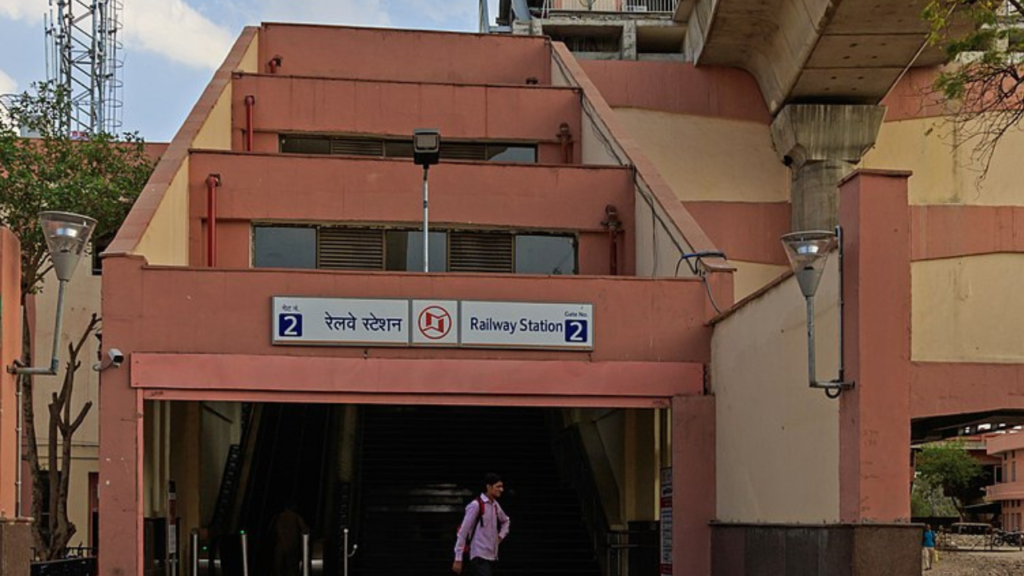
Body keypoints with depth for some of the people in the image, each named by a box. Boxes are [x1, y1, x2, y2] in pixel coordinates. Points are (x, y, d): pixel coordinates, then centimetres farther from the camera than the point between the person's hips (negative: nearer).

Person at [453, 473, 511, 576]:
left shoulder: (495, 505, 11)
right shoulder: (476, 505, -12)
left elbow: (505, 521, 34)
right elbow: (462, 532, -11)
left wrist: (500, 536, 15)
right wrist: (458, 559, -12)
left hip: (492, 557, 8)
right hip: (479, 558, -8)